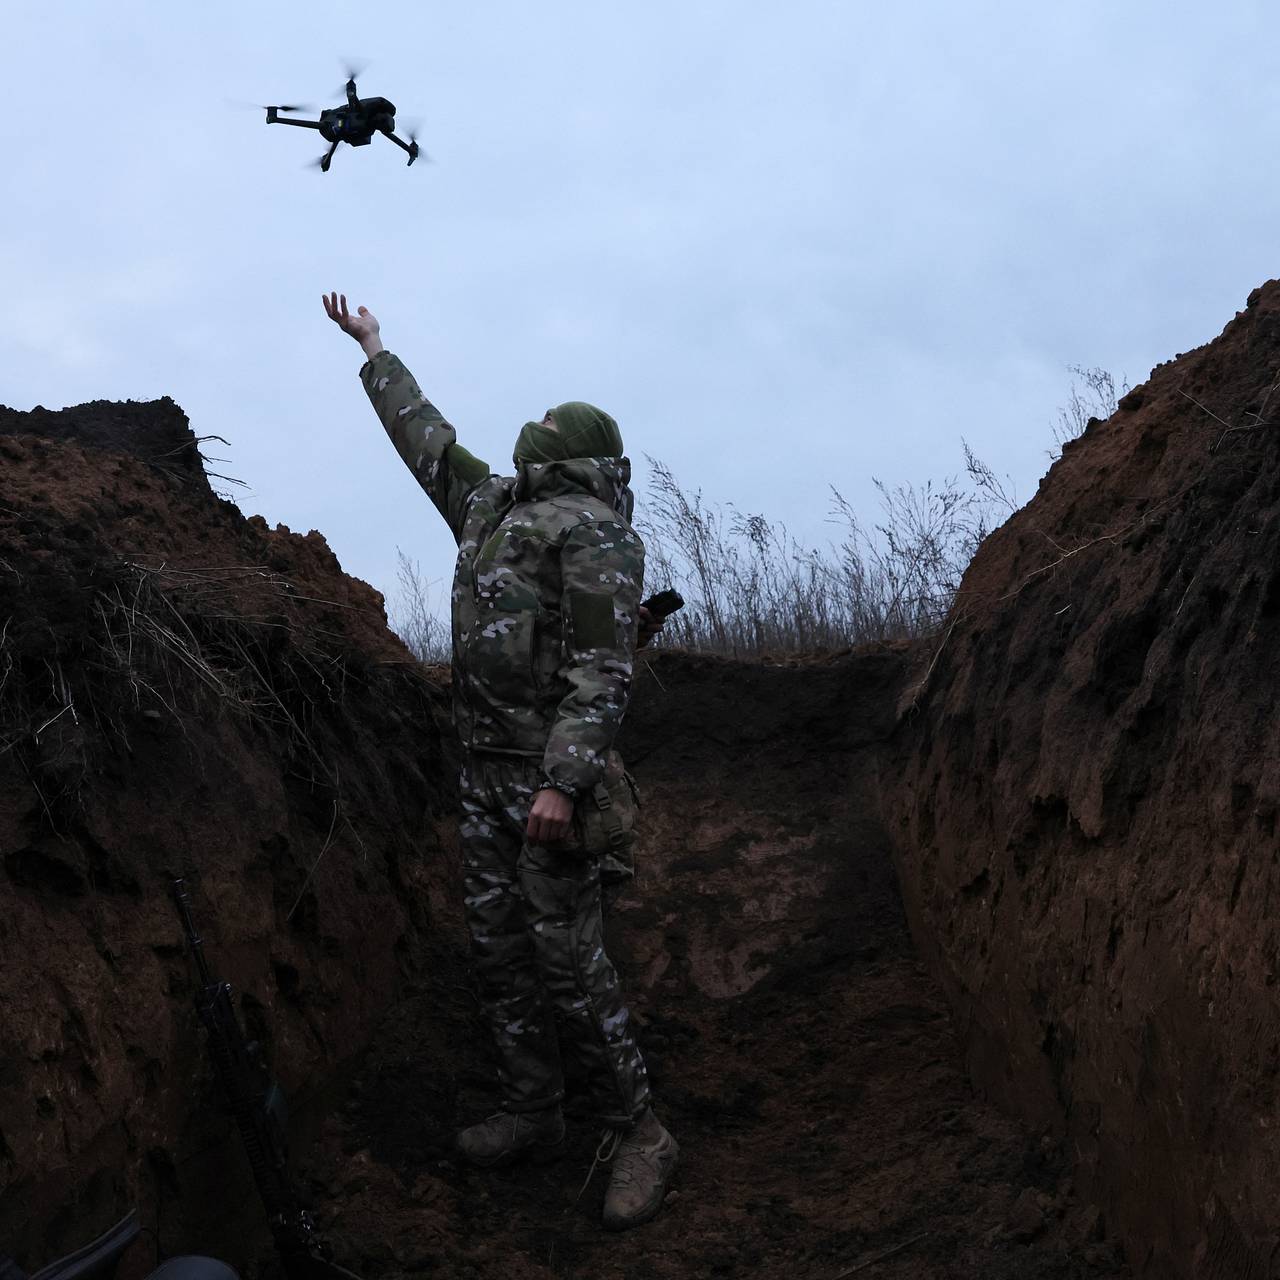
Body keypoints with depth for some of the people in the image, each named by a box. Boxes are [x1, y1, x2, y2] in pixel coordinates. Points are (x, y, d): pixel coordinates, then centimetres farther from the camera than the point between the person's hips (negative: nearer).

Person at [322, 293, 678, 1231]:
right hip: (485, 773, 8)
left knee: (568, 959, -8)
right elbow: (427, 436, 31)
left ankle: (636, 1136, 2)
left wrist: (564, 782, -25)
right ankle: (533, 1117, 21)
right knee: (500, 949, 11)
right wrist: (375, 351, 41)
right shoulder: (489, 506, 15)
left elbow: (603, 668, -17)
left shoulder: (593, 531, -9)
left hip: (550, 776, -8)